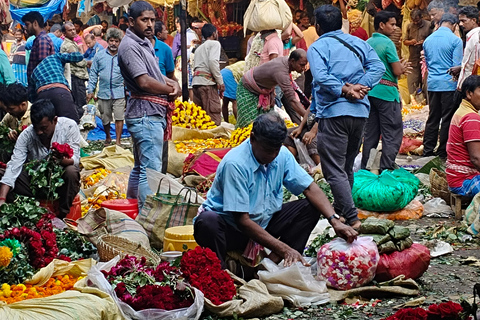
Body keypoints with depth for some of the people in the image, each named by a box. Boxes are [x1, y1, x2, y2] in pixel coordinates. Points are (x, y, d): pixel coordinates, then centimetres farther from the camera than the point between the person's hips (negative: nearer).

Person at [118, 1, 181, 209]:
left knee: (141, 167, 17)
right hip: (146, 113, -11)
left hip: (153, 113, 11)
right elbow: (144, 82, -21)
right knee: (151, 170, -12)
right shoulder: (129, 46, -14)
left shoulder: (144, 42, 18)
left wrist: (172, 83, 3)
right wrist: (172, 90, -7)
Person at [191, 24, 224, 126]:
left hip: (195, 82, 8)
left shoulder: (199, 48, 30)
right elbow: (213, 61, -12)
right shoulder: (215, 43, 5)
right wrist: (220, 82, -10)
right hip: (207, 81, -8)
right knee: (214, 118, -13)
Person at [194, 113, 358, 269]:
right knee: (208, 222, -39)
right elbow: (242, 221, -28)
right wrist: (283, 248, -30)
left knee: (310, 208, -8)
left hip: (263, 223, 7)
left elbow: (310, 188, 0)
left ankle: (272, 263, -19)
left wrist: (334, 221, -17)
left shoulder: (282, 155, -6)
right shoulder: (235, 164, -26)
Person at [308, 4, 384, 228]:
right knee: (347, 167, 21)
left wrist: (345, 91, -15)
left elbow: (321, 77, -20)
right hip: (360, 112, 6)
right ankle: (340, 209, 34)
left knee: (334, 170, -5)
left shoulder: (317, 47, -3)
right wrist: (359, 87, -8)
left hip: (333, 113, -6)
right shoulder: (358, 43, 13)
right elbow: (378, 67, 0)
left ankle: (352, 218, -15)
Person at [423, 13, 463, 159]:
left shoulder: (428, 40, 9)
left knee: (432, 118, 12)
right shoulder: (455, 40, -10)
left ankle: (428, 150, 13)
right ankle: (443, 152, 4)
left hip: (432, 83, 5)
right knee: (448, 119, 1)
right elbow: (457, 66, -11)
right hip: (449, 84, -5)